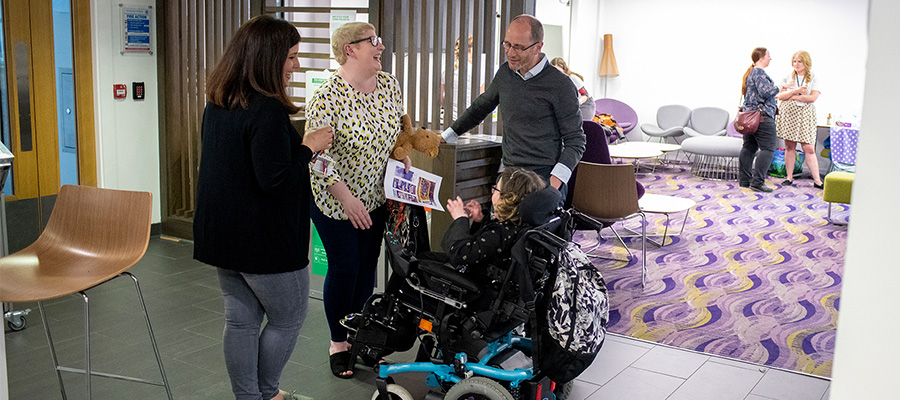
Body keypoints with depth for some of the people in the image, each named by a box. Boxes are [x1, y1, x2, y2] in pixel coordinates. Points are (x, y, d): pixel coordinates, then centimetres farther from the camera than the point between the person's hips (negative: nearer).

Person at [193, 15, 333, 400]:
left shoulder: (216, 104, 6)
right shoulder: (267, 109, -23)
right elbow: (275, 180, -26)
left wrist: (299, 144, 12)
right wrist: (308, 146, -12)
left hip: (224, 236, 8)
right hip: (265, 239, -8)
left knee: (240, 320, 16)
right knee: (288, 319, 13)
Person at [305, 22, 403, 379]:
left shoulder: (390, 85, -1)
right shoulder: (327, 98, -21)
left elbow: (397, 130, 14)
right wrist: (347, 199, -25)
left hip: (376, 197, 6)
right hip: (334, 199, -6)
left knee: (367, 265, 13)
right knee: (344, 268, 2)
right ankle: (338, 343, 22)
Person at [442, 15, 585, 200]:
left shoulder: (560, 85, -9)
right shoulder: (505, 72, 9)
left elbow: (575, 141, -5)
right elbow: (481, 106, 26)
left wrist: (556, 180, -19)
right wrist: (446, 136, 27)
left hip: (544, 180, -5)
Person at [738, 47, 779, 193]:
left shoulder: (750, 72, 18)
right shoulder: (759, 73, -13)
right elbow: (766, 92, -21)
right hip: (762, 115, -11)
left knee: (749, 147, 12)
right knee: (767, 148, -8)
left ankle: (744, 180, 16)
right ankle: (757, 182, -11)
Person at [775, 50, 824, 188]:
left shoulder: (813, 79, 6)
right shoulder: (788, 78, 10)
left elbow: (813, 97, -8)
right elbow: (780, 96, -1)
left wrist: (792, 97, -9)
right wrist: (795, 91, -15)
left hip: (805, 115, -1)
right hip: (788, 114, 1)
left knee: (809, 149, -6)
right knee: (789, 147, 1)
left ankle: (817, 181, -4)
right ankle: (789, 178, 10)